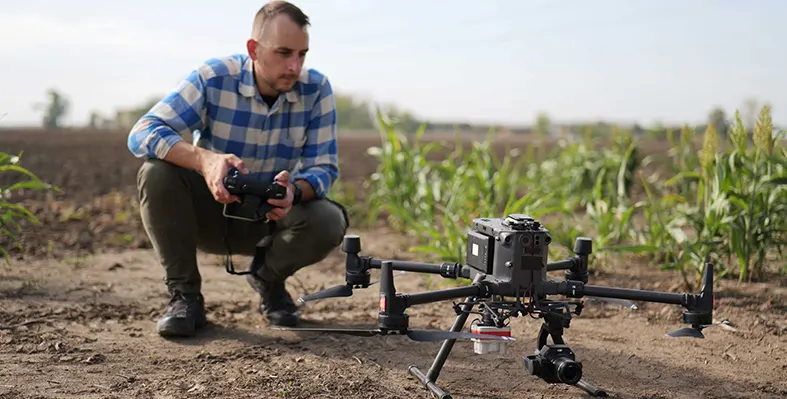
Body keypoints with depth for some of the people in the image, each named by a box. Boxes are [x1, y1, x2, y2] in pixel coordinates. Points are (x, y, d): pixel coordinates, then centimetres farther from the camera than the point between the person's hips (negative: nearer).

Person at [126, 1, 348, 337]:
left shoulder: (316, 89, -14)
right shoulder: (213, 78, -20)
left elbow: (324, 167, -15)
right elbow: (142, 133, -28)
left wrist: (294, 190, -40)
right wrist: (204, 159, -48)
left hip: (270, 218, 1)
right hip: (208, 213, -1)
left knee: (329, 221, -27)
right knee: (156, 172, -30)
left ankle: (268, 279, 6)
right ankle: (184, 295, -14)